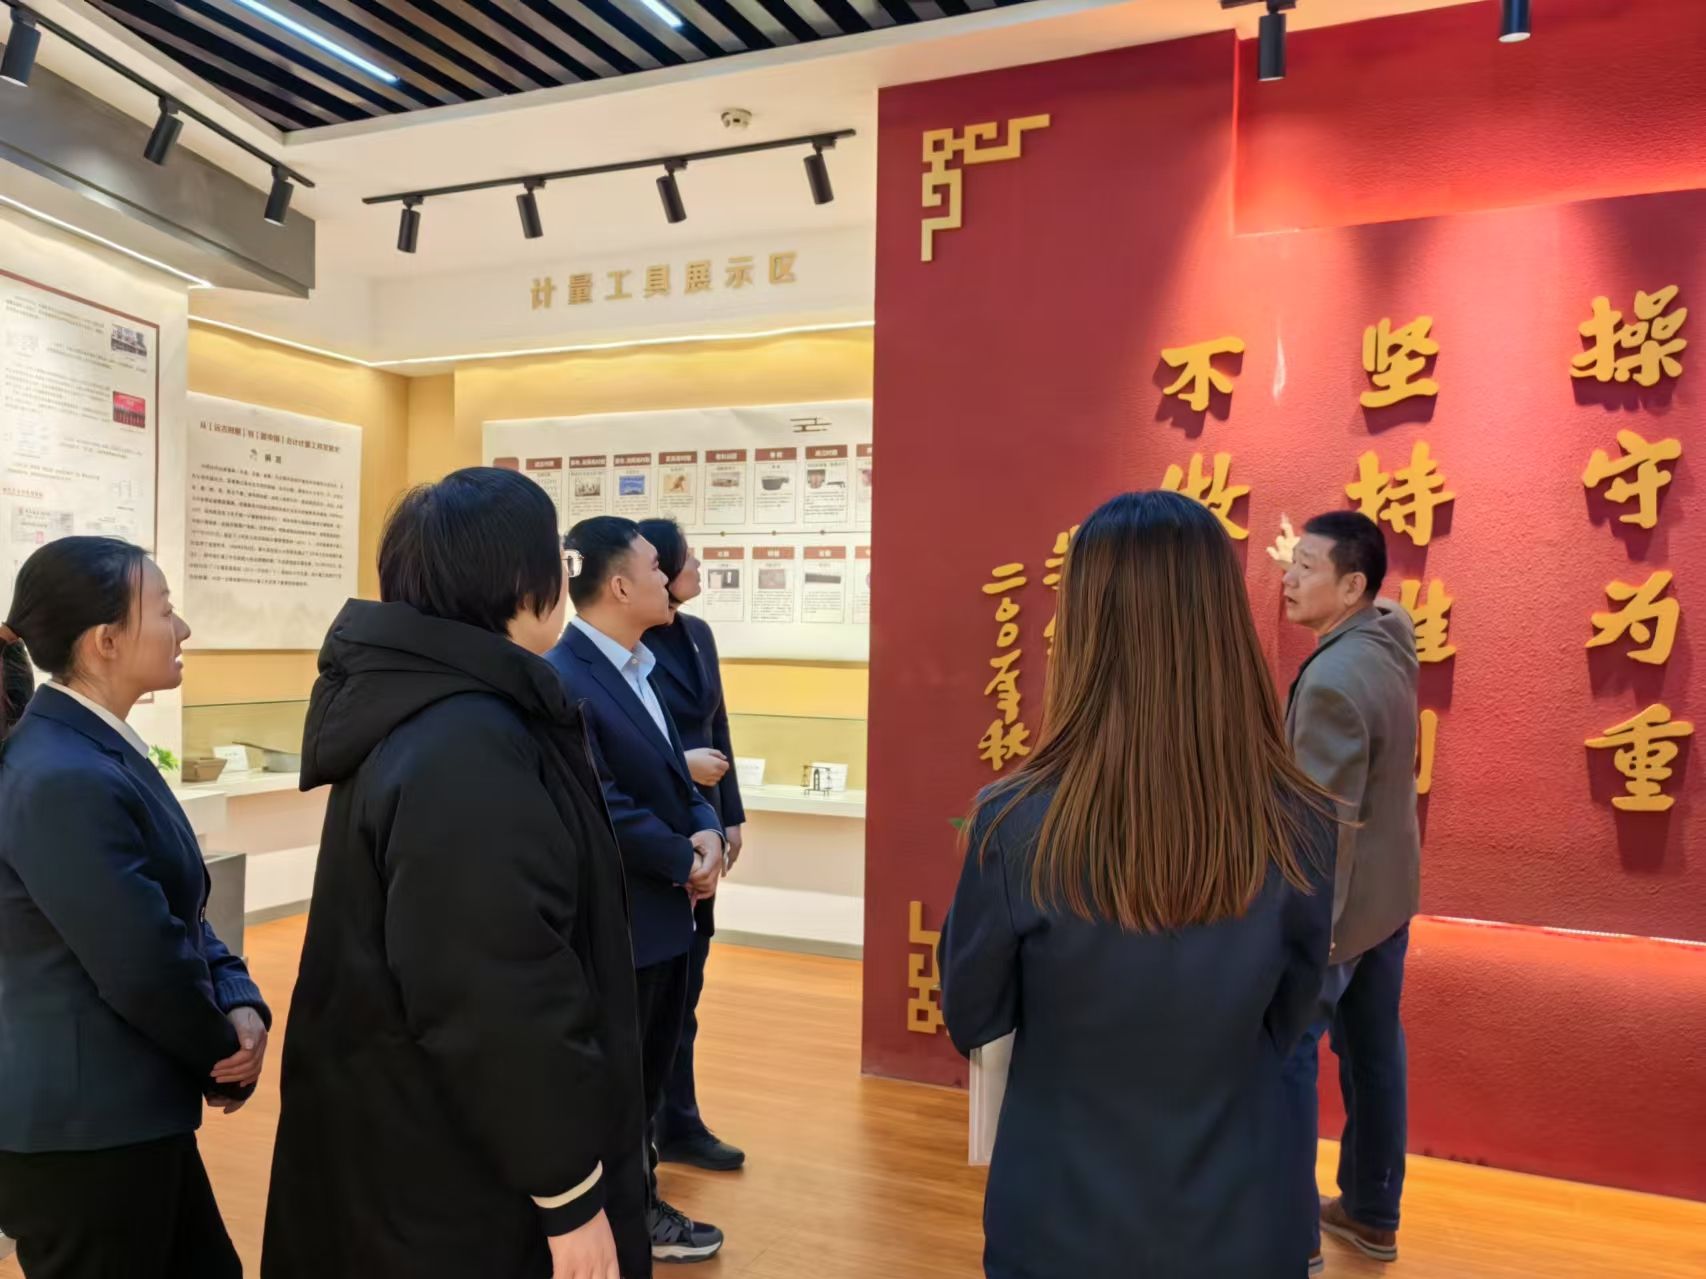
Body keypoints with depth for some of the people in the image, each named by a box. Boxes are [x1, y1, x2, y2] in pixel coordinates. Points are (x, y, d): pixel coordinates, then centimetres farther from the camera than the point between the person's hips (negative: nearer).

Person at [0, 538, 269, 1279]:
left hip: (121, 1115, 9)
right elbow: (145, 967, -24)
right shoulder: (63, 780, -26)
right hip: (82, 1131, -9)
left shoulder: (100, 751, 7)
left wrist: (241, 1005, -7)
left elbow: (182, 915, 10)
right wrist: (225, 1054, -7)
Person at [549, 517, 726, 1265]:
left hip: (661, 912, 9)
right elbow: (602, 808, -25)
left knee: (647, 1073, 22)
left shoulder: (635, 668, 9)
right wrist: (685, 861, -14)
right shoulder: (562, 680, -22)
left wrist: (707, 833, -7)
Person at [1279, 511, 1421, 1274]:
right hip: (1389, 891, 9)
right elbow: (1387, 606, 28)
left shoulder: (1332, 680, -27)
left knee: (1283, 1056, 4)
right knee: (1373, 1050, 18)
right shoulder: (1391, 637, 0)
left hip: (1334, 901, -9)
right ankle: (1373, 1213, 33)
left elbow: (1326, 821, -27)